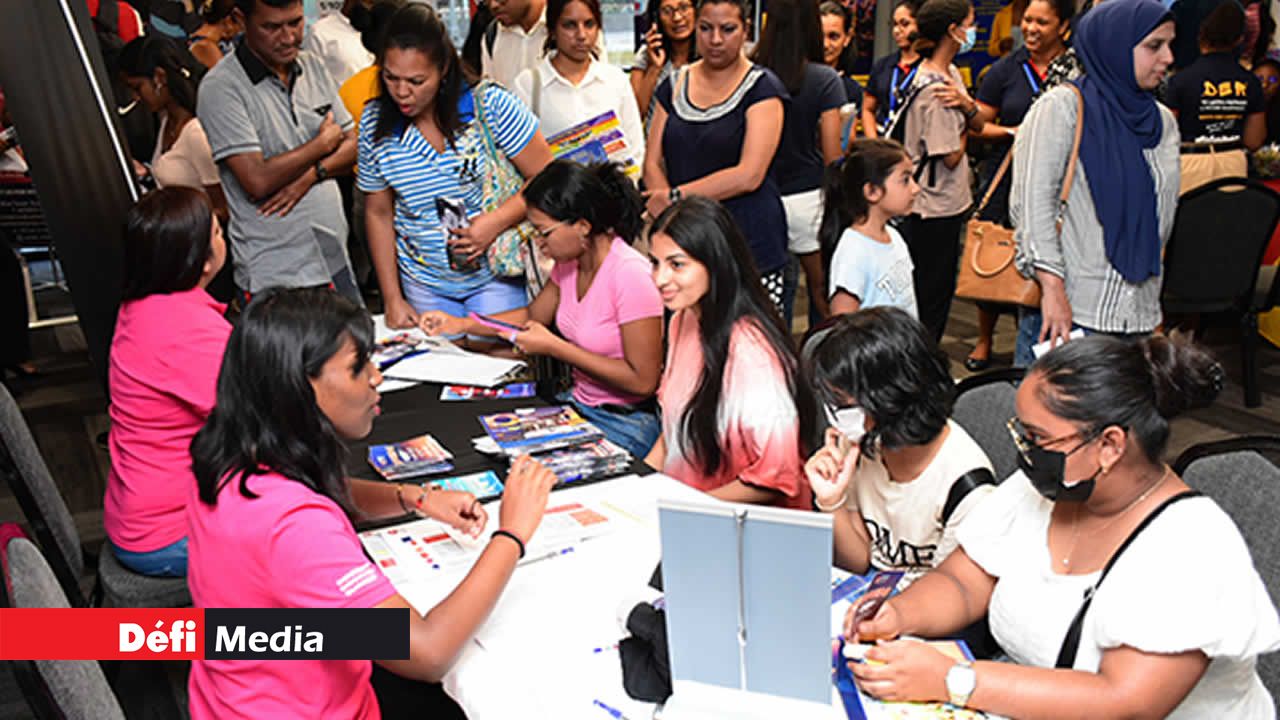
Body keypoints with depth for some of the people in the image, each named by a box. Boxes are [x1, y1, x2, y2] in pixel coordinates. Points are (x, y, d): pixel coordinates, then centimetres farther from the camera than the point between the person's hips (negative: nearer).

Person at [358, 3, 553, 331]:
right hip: (424, 285, 3)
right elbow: (378, 212, 5)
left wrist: (496, 221, -25)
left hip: (496, 276, -3)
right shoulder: (374, 124, -4)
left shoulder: (490, 104, -14)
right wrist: (392, 299, 3)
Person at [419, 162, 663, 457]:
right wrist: (462, 324, 8)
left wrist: (554, 347, -19)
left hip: (627, 422, -7)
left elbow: (643, 381, -22)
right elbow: (534, 315, 20)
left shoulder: (630, 275, -24)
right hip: (580, 403, 8)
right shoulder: (570, 262, 1)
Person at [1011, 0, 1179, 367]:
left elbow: (1164, 214, 22)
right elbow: (1031, 200, -12)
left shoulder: (1164, 122, 16)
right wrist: (1052, 288, -19)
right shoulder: (1061, 107, -3)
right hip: (1063, 308, -6)